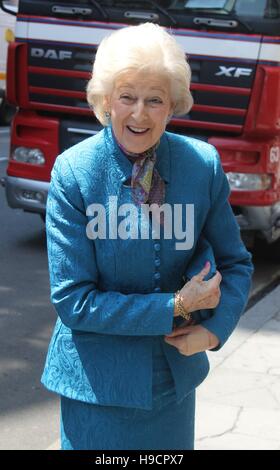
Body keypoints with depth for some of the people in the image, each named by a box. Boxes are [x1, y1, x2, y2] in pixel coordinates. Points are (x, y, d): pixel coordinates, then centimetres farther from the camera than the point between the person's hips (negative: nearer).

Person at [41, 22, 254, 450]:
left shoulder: (204, 163, -7)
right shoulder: (73, 172, -15)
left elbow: (235, 263, 5)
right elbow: (71, 299, -16)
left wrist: (213, 329, -12)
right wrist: (176, 306, -17)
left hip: (177, 373, 3)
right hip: (99, 378, -3)